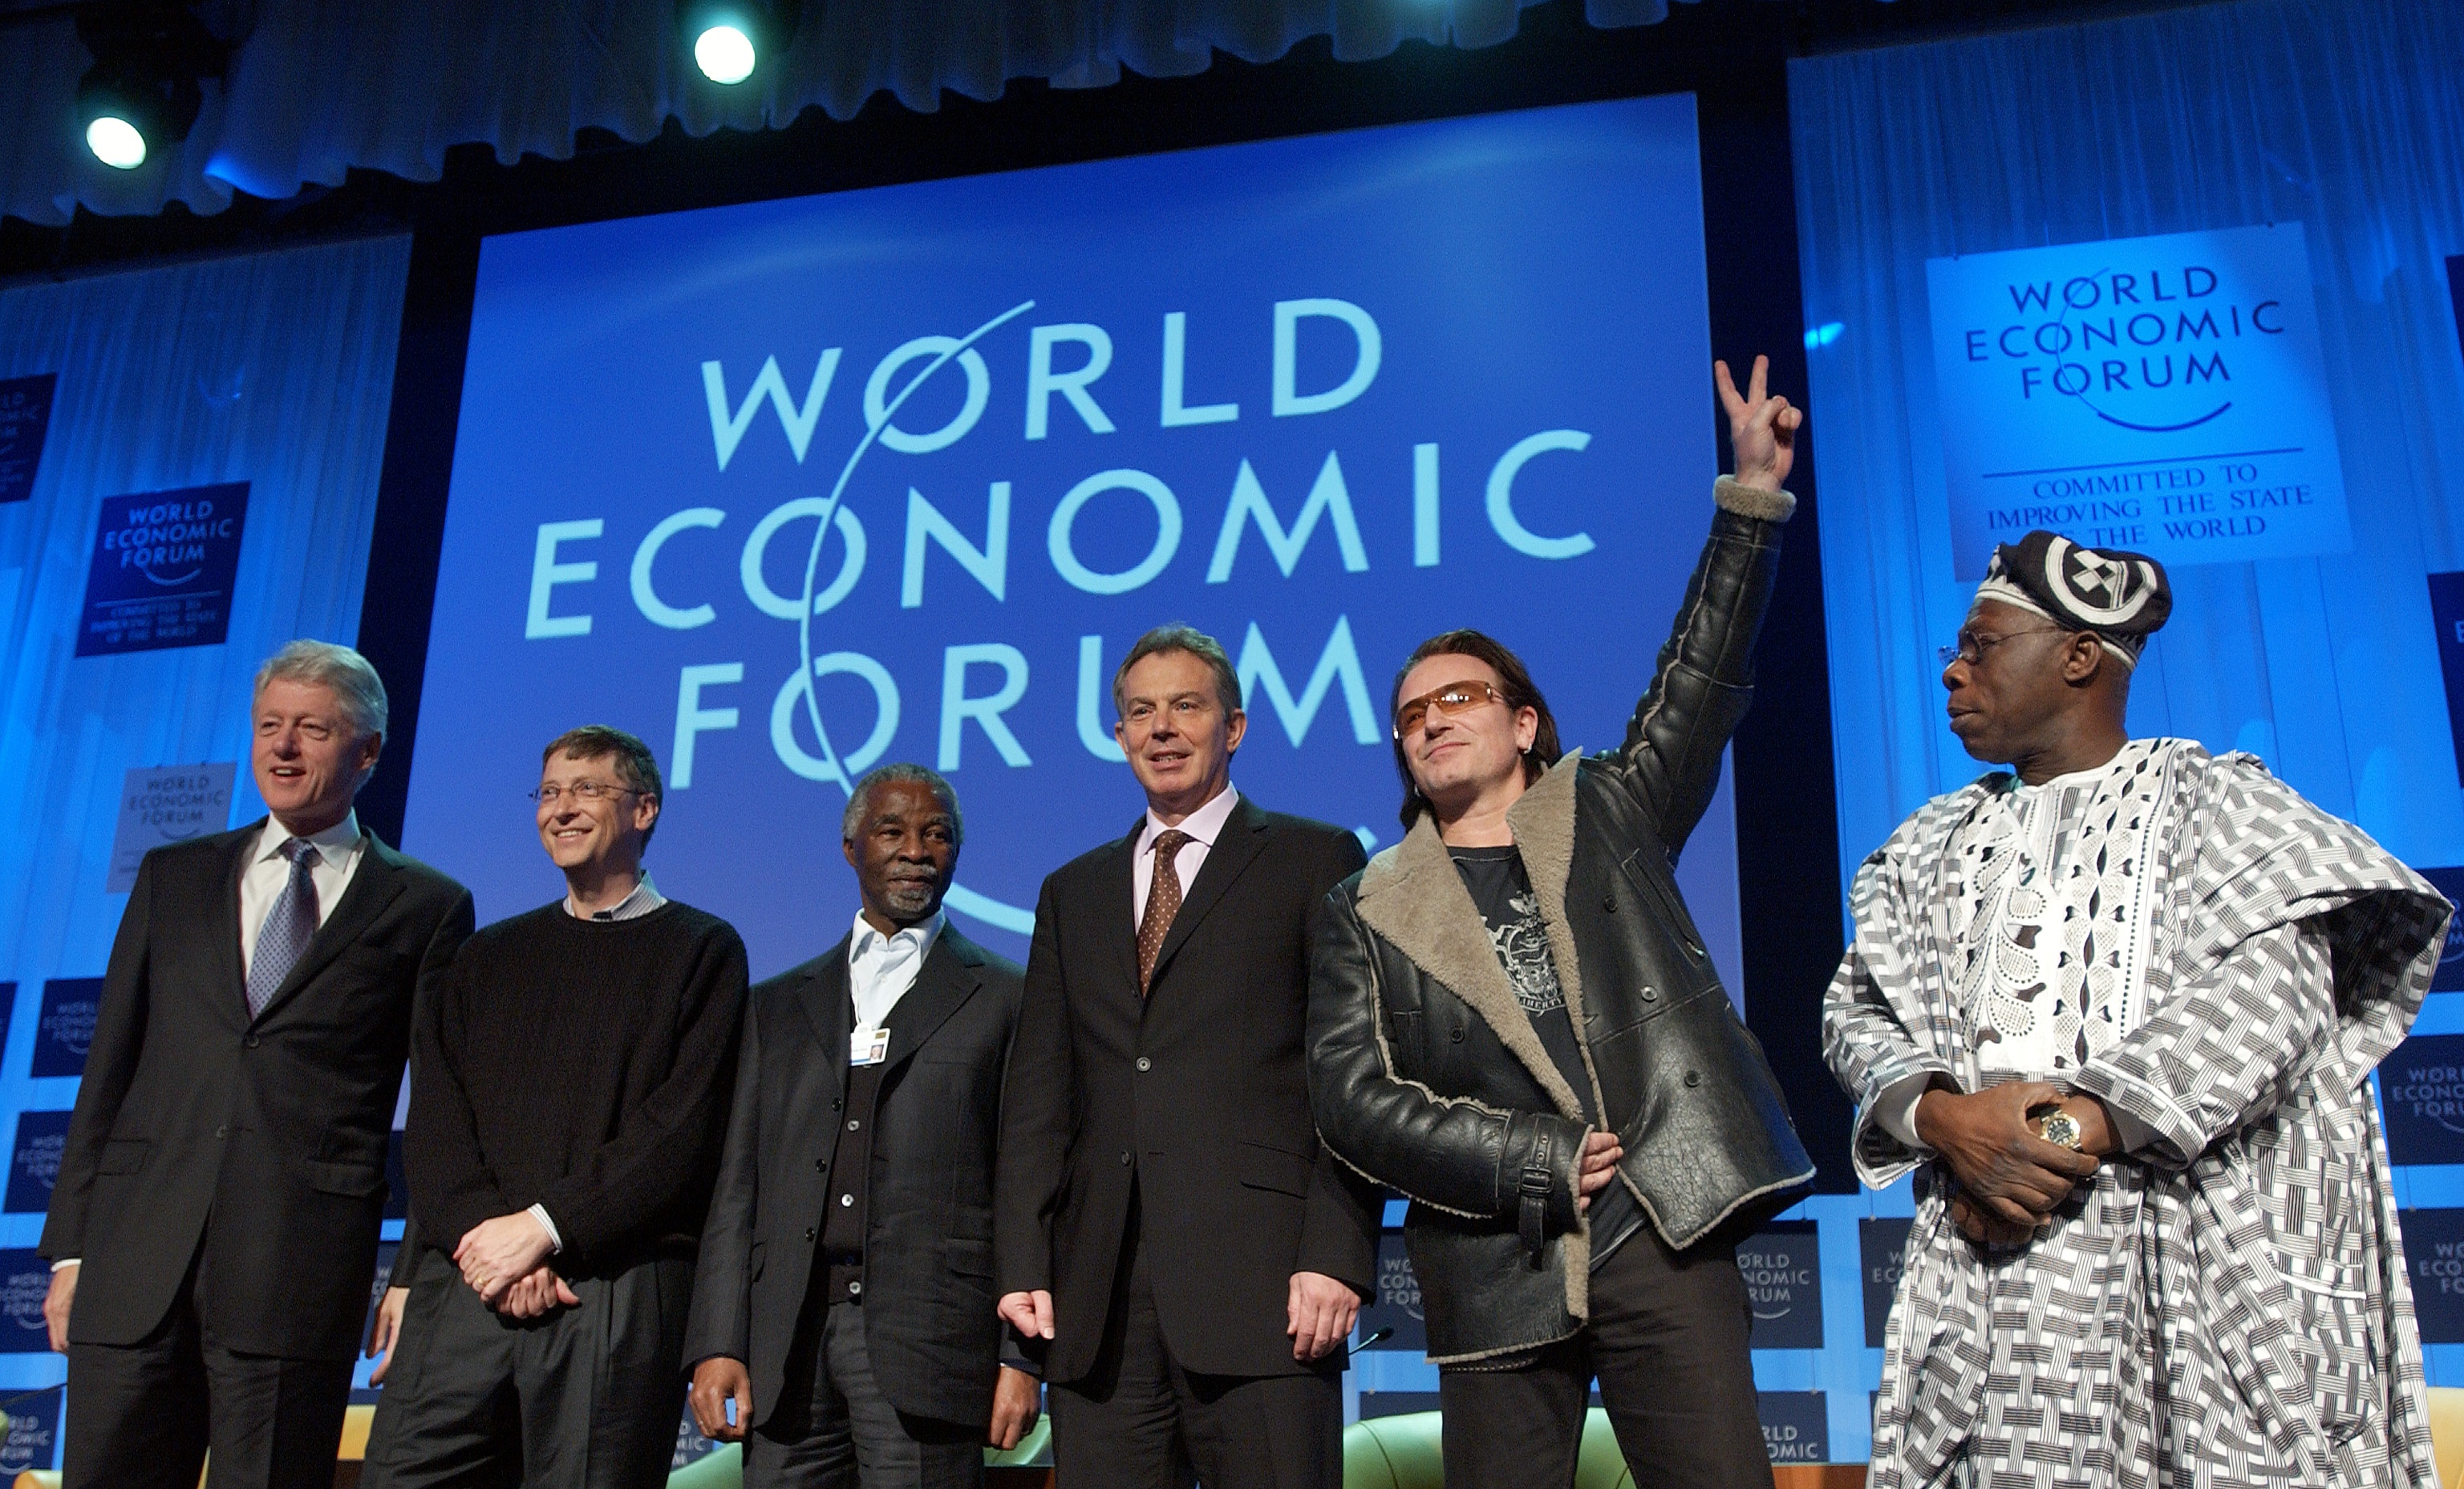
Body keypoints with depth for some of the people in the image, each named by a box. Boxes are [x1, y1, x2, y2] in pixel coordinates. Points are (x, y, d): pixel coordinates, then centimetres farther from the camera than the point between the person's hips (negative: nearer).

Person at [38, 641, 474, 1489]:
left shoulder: (426, 908, 5)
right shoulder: (173, 878, 15)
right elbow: (109, 1068, 13)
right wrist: (70, 1247, 7)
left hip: (301, 1262, -3)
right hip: (137, 1256, 3)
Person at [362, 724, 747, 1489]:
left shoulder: (699, 949, 6)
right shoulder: (488, 957, 20)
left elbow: (681, 1129, -5)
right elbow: (432, 1117, 10)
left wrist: (544, 1226, -11)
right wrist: (480, 1233, -7)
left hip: (618, 1291, -3)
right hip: (465, 1282, 4)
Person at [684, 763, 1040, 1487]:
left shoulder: (1007, 1000, 7)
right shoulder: (778, 1005, 18)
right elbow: (737, 1187, 13)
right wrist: (717, 1345, 3)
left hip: (929, 1342, -3)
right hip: (790, 1344, 3)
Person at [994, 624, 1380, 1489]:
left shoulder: (1315, 862, 7)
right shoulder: (1073, 892, 20)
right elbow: (1037, 1094, 16)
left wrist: (1338, 1254, -11)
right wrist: (1023, 1263, 5)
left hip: (1259, 1287, -4)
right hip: (1098, 1298, 4)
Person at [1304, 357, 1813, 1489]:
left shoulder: (1607, 819, 13)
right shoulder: (1367, 912, 9)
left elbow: (1700, 685, 3)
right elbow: (1351, 1097, 0)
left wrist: (1752, 495, -5)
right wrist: (1537, 1164, -7)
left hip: (1664, 1235, 0)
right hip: (1499, 1274, 0)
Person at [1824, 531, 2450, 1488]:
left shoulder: (2214, 801, 6)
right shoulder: (1934, 844, 19)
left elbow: (2270, 995, -10)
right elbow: (1856, 1012, 10)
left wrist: (2072, 1126, -18)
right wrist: (1943, 1117, -11)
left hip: (2192, 1244, -3)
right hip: (1983, 1243, 3)